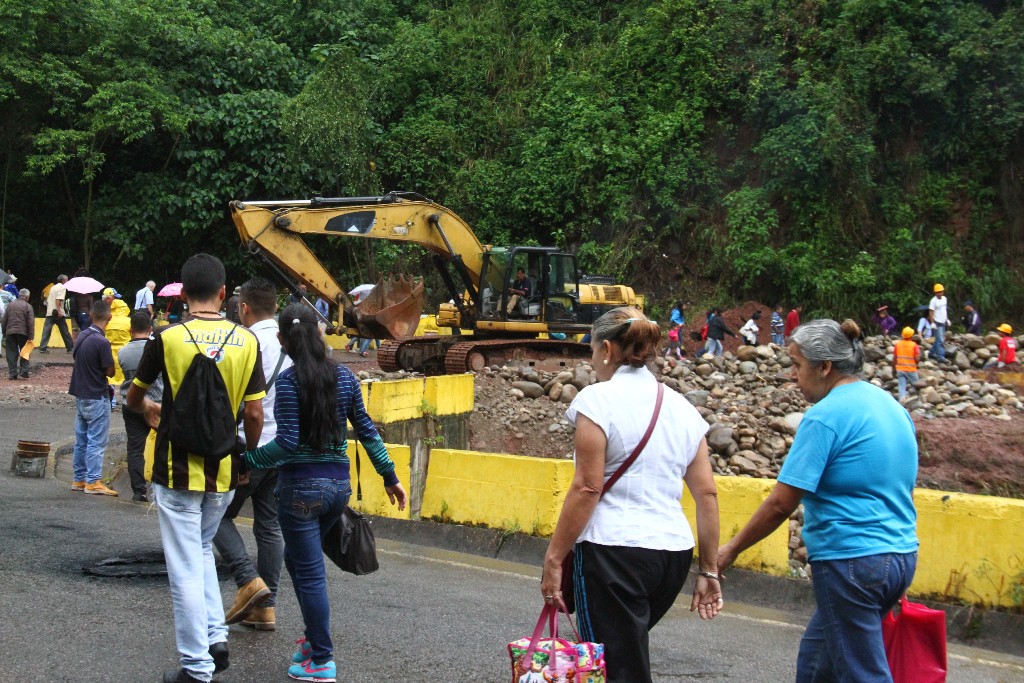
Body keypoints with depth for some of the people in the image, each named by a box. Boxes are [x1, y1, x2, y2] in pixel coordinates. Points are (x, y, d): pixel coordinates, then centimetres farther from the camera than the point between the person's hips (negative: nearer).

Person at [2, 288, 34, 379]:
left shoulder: (10, 304, 8)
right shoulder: (28, 306, -4)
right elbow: (31, 323, -11)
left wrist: (4, 334, 17)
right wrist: (30, 337, -10)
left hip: (10, 332, 3)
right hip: (23, 333, -3)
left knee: (11, 353, 6)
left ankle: (12, 373, 2)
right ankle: (23, 372, 1)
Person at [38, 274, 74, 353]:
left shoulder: (53, 287, 21)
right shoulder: (62, 287, -4)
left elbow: (48, 300, 20)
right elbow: (58, 300, -18)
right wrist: (59, 311, -23)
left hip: (49, 312, 7)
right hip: (58, 313, -7)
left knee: (47, 330, -1)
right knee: (64, 331, 3)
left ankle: (42, 348, -10)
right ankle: (70, 347, 11)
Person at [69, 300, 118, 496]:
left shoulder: (82, 336, 5)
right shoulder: (101, 342, -20)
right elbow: (110, 372, -15)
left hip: (81, 395, 8)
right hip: (97, 397, -8)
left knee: (81, 440, 14)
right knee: (96, 441, -2)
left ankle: (78, 479, 20)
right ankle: (93, 481, 0)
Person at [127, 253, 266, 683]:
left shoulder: (167, 338, -10)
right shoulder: (246, 341, -4)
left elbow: (133, 396, 5)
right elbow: (254, 413, -3)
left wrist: (148, 409, 28)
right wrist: (247, 457, 13)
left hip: (177, 470, -3)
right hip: (223, 470, 4)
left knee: (186, 567, 4)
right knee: (201, 550, 24)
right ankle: (215, 637, 16)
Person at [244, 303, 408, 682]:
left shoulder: (288, 381, -13)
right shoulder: (344, 377, 3)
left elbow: (287, 443, -18)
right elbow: (366, 430, 8)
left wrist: (245, 461, -10)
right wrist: (390, 476, 16)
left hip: (301, 488, -6)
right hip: (339, 484, 6)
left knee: (309, 573, 3)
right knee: (296, 558, 25)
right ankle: (315, 637, 27)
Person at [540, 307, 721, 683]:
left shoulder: (599, 398, -7)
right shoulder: (682, 407, 11)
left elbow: (587, 488, -13)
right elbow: (707, 494, 9)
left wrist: (554, 558, -9)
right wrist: (709, 570, 14)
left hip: (614, 551, -7)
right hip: (674, 553, 7)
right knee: (627, 650, 23)